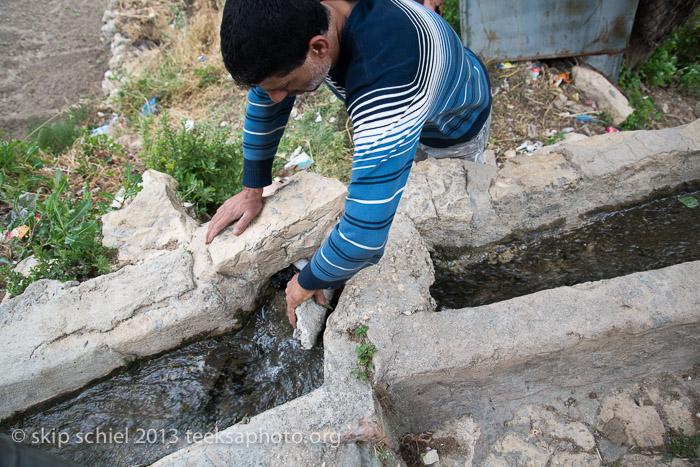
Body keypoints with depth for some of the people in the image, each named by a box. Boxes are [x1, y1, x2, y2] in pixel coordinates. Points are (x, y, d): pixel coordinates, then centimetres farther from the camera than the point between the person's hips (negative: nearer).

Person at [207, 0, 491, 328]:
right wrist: (252, 190, -4)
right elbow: (266, 99, -9)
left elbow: (365, 232, -53)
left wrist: (308, 282, -32)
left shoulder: (387, 85, -52)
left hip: (458, 126, -6)